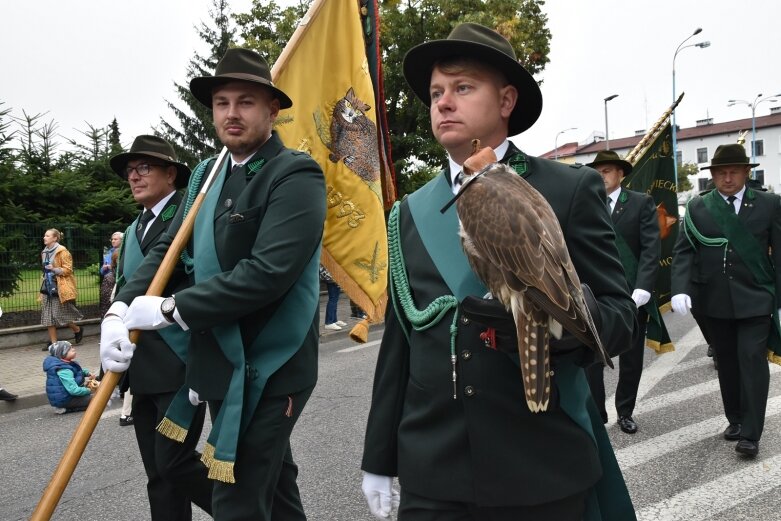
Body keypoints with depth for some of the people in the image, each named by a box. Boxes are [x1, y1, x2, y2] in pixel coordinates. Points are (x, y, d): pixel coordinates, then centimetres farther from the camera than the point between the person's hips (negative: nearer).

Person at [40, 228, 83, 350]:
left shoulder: (62, 251, -9)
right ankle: (53, 342, 9)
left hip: (59, 287, -7)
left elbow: (68, 269, -11)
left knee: (61, 314, -4)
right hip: (48, 287, 7)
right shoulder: (45, 252, 13)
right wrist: (45, 278, 19)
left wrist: (55, 269, -24)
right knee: (48, 315, 4)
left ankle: (78, 330, 21)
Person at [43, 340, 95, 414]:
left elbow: (78, 371, 23)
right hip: (63, 399, -10)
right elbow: (74, 390, -30)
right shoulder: (64, 371, -26)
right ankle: (65, 408, -10)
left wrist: (87, 373, 4)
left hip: (63, 395, 10)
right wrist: (89, 390, -16)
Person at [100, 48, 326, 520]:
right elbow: (168, 249, 8)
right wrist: (121, 310, -8)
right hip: (220, 362, 7)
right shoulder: (208, 174, 10)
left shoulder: (296, 175, -15)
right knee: (273, 483, 23)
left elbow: (267, 272, -26)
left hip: (267, 370, -7)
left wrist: (171, 310, -19)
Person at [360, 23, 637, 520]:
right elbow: (398, 342, 7)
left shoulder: (571, 190, -4)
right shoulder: (410, 213, 6)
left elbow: (619, 316, -5)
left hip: (541, 470, -2)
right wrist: (380, 459, 8)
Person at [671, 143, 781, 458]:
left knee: (752, 361, -5)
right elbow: (683, 251, -3)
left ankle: (750, 433, 3)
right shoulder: (697, 208, 2)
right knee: (726, 363, 12)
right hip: (714, 301, 2)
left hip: (755, 299, -2)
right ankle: (735, 419, 28)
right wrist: (681, 289, -17)